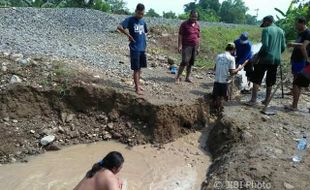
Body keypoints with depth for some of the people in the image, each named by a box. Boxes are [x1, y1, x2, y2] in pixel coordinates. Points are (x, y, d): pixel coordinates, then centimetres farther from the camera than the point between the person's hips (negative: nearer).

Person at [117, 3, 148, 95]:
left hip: (142, 48, 6)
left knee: (140, 68, 15)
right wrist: (129, 35, -15)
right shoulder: (130, 20, -7)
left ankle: (138, 84, 29)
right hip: (135, 49, -6)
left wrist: (144, 43, 11)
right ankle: (137, 88, 3)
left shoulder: (143, 21, 11)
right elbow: (119, 27, -18)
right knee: (136, 69, -3)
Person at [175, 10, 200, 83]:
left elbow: (198, 37, 16)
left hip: (194, 46, 5)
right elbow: (180, 35, -6)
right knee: (185, 61, -13)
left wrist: (198, 47, 12)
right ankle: (178, 77, -4)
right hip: (186, 46, -5)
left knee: (191, 63, 6)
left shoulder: (197, 25, 12)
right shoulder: (185, 24, -3)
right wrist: (179, 45, -13)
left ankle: (187, 77, 16)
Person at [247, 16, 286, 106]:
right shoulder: (281, 31, 12)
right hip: (276, 59, 6)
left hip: (266, 58, -6)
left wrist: (259, 54, -3)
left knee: (257, 79, -2)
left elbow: (265, 45, -16)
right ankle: (267, 99, 18)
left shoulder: (266, 30, -6)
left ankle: (253, 99, -5)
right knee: (270, 81, 13)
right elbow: (283, 47, 11)